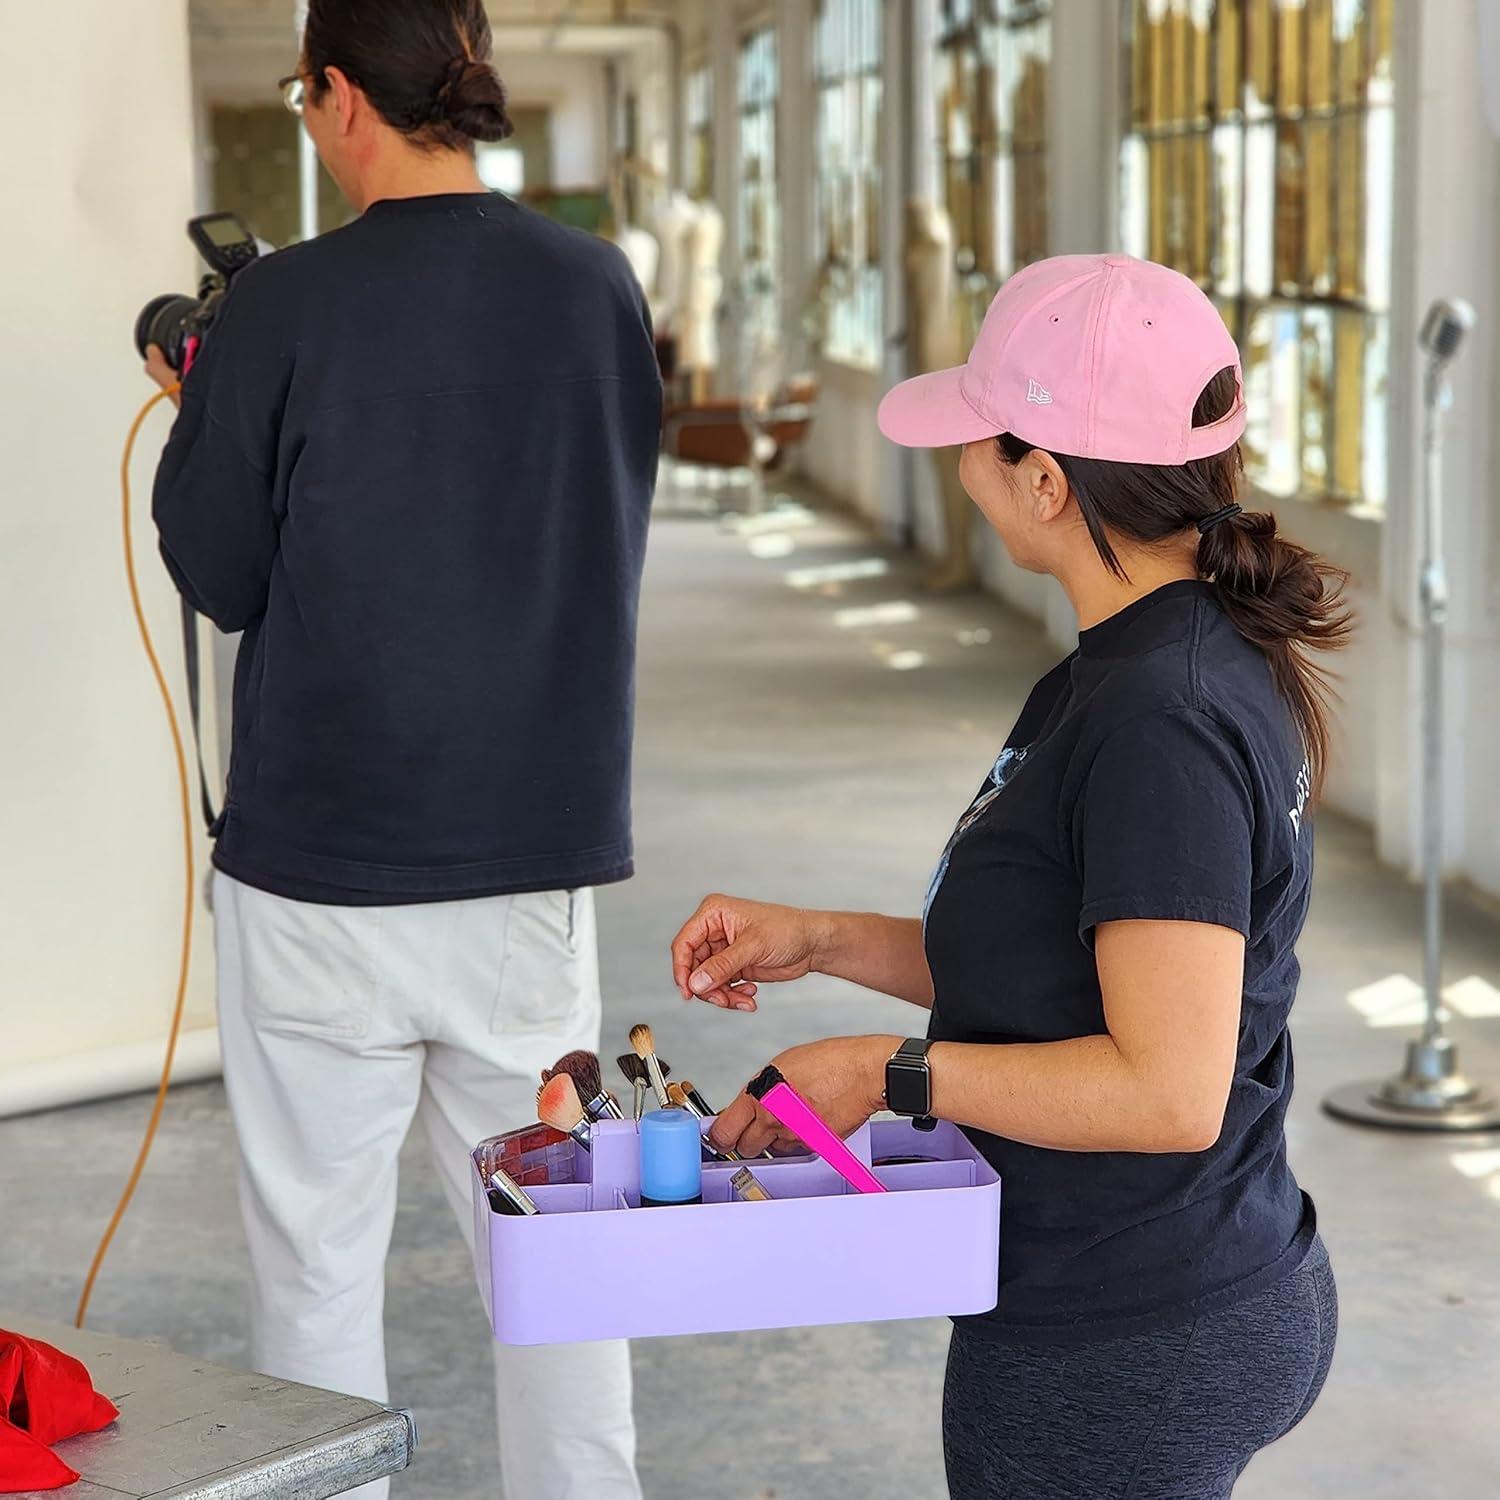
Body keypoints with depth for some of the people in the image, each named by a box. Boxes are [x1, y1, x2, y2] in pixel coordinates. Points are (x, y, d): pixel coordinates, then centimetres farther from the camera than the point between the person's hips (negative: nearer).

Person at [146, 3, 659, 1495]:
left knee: (317, 1260, 8)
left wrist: (197, 411, 13)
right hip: (540, 851, 4)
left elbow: (218, 577, -4)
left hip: (323, 865, -3)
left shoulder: (280, 315, -12)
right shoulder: (598, 289, -1)